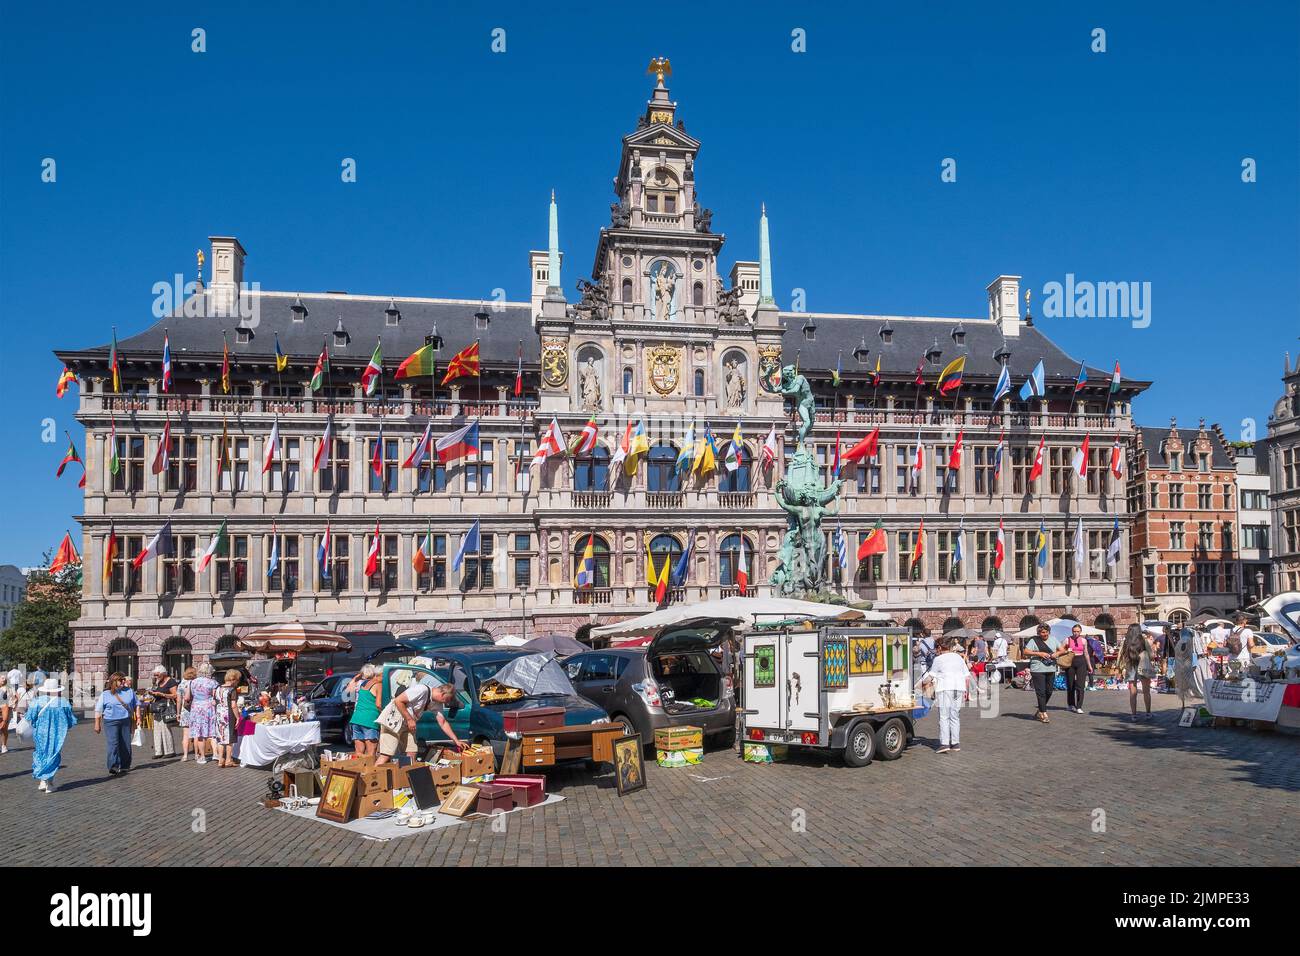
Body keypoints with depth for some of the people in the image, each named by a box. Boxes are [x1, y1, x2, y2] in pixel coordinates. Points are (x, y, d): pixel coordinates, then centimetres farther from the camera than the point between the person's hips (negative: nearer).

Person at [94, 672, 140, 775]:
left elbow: (137, 704, 17)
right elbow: (98, 710, 5)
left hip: (126, 721, 3)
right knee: (113, 744, -16)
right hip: (111, 722, -3)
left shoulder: (129, 691, 10)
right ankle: (113, 766, -20)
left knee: (126, 745, 5)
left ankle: (124, 766, 16)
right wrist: (97, 724, 0)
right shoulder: (105, 694, 3)